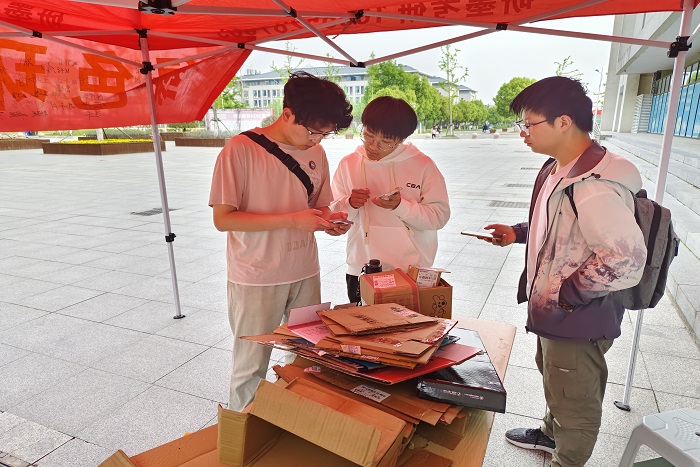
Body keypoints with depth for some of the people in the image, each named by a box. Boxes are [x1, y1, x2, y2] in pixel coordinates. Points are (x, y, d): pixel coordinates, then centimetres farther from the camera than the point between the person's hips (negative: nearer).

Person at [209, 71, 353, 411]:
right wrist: (293, 220, -24)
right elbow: (223, 218, -16)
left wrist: (329, 220, -10)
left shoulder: (316, 153, 3)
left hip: (305, 274, 5)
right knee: (251, 367, 9)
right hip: (256, 278, -5)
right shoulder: (241, 149, -15)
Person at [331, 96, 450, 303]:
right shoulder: (349, 164, 5)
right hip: (360, 271, 2)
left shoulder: (423, 165, -3)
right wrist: (350, 204, -15)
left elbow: (439, 215, -7)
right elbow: (333, 215, 6)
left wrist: (400, 206, -20)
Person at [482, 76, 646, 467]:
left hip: (579, 321, -10)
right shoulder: (558, 170, 3)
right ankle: (552, 434, 56)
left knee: (575, 405, 14)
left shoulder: (594, 186, -30)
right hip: (553, 314, 10)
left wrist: (565, 295, -24)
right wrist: (518, 233, 7)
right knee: (555, 383, 31)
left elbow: (626, 262, -33)